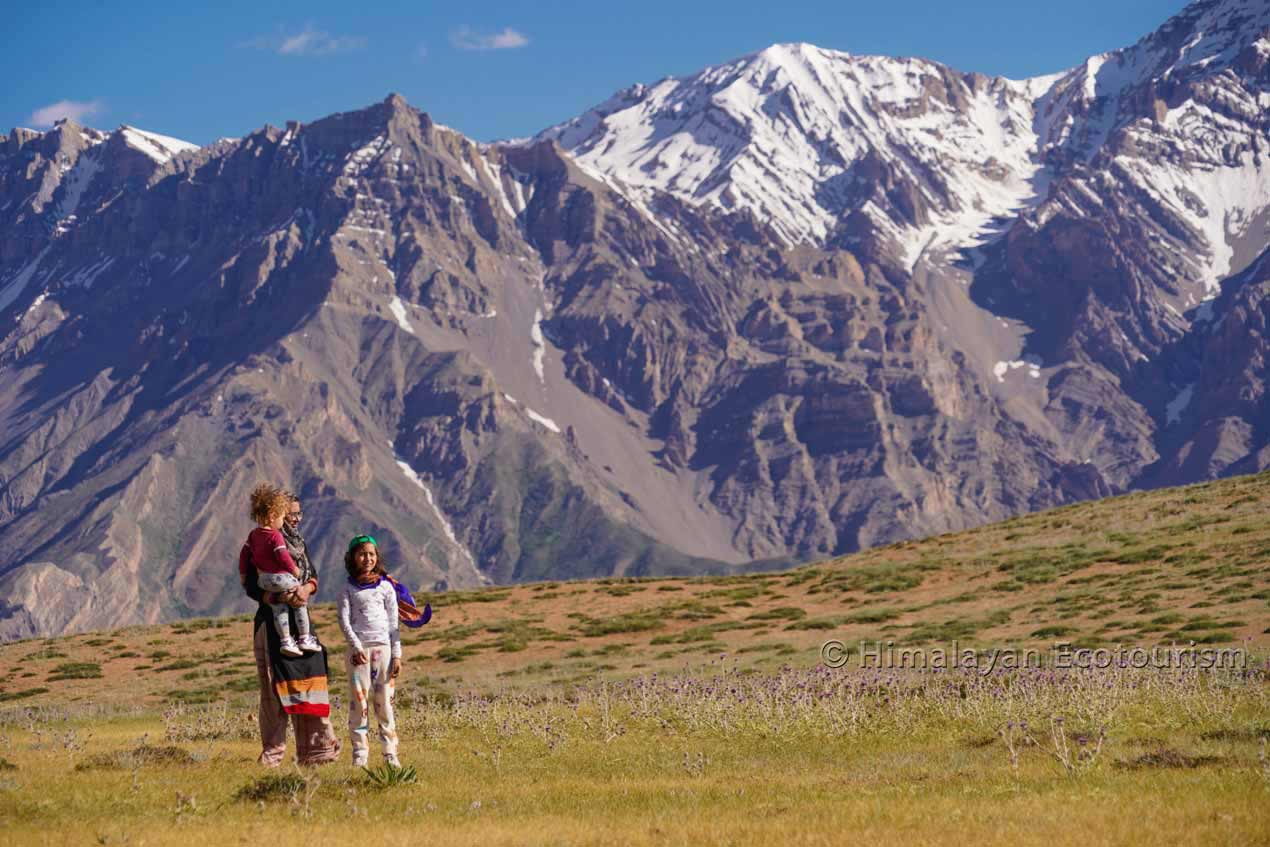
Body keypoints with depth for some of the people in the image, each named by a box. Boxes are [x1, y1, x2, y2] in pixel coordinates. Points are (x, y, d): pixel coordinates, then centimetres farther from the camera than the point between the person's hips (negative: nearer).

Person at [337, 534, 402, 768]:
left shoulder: (386, 588, 9)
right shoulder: (348, 590, 7)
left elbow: (393, 623, 8)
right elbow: (344, 620, -2)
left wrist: (397, 655, 3)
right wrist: (356, 647, -14)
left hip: (382, 647, 1)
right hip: (358, 648, -1)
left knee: (384, 702, 1)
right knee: (358, 700, -5)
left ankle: (390, 753, 5)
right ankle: (359, 753, -2)